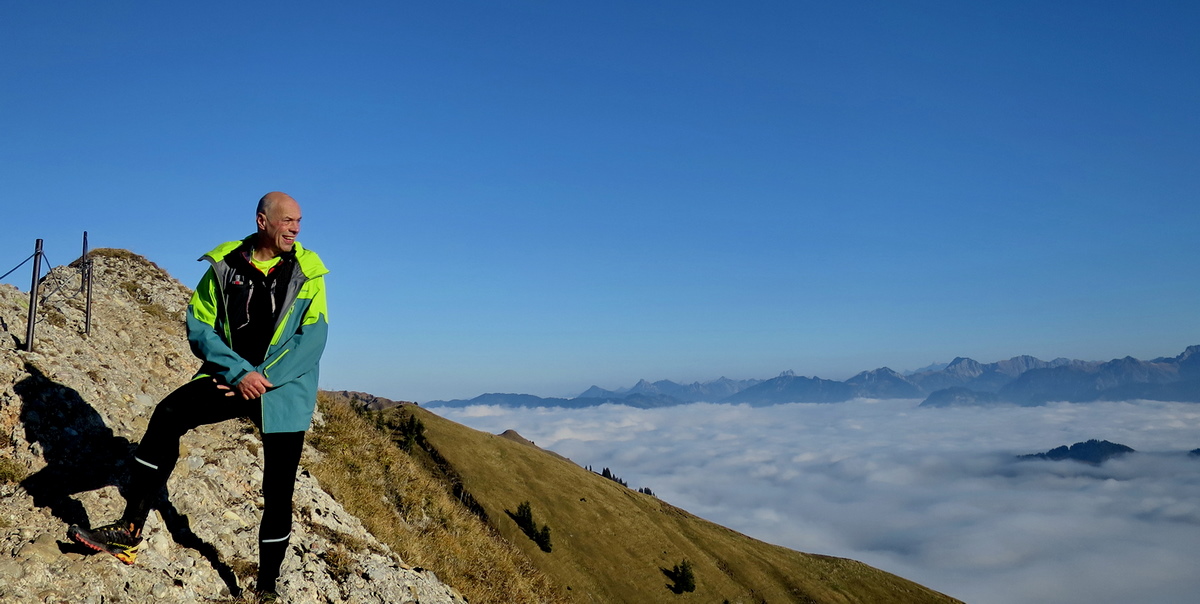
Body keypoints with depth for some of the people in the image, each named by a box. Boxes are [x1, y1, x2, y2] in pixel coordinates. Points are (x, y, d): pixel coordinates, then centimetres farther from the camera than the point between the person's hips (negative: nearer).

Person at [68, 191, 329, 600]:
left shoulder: (307, 273, -4)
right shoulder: (225, 265, 0)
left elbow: (312, 338, -10)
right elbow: (199, 326, -3)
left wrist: (264, 377, -18)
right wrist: (240, 372, -16)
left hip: (285, 390, -1)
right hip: (230, 376, 1)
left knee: (278, 492, 1)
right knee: (169, 415, -24)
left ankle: (267, 586, 16)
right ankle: (130, 530, -15)